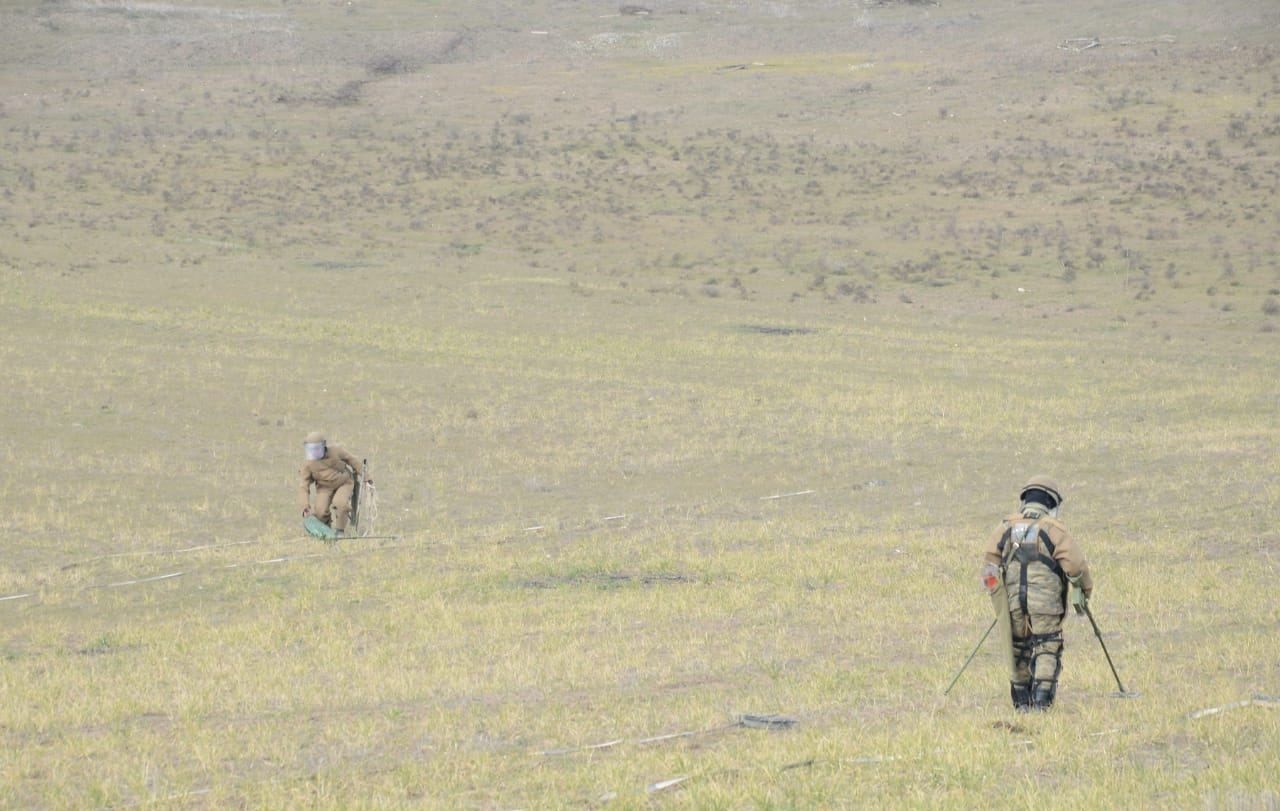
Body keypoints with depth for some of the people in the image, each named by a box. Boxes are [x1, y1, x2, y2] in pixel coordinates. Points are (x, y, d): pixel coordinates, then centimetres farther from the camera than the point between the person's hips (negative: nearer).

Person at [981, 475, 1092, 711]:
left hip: (1013, 603, 4)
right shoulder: (1054, 530, -4)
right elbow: (1075, 564, -7)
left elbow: (990, 564, 7)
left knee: (1019, 650, 16)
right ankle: (1041, 698, -13)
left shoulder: (1006, 528, 7)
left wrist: (998, 597, 16)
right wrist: (1085, 590, 10)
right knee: (1047, 651, 0)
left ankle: (1022, 701, 20)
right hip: (1045, 603, -4)